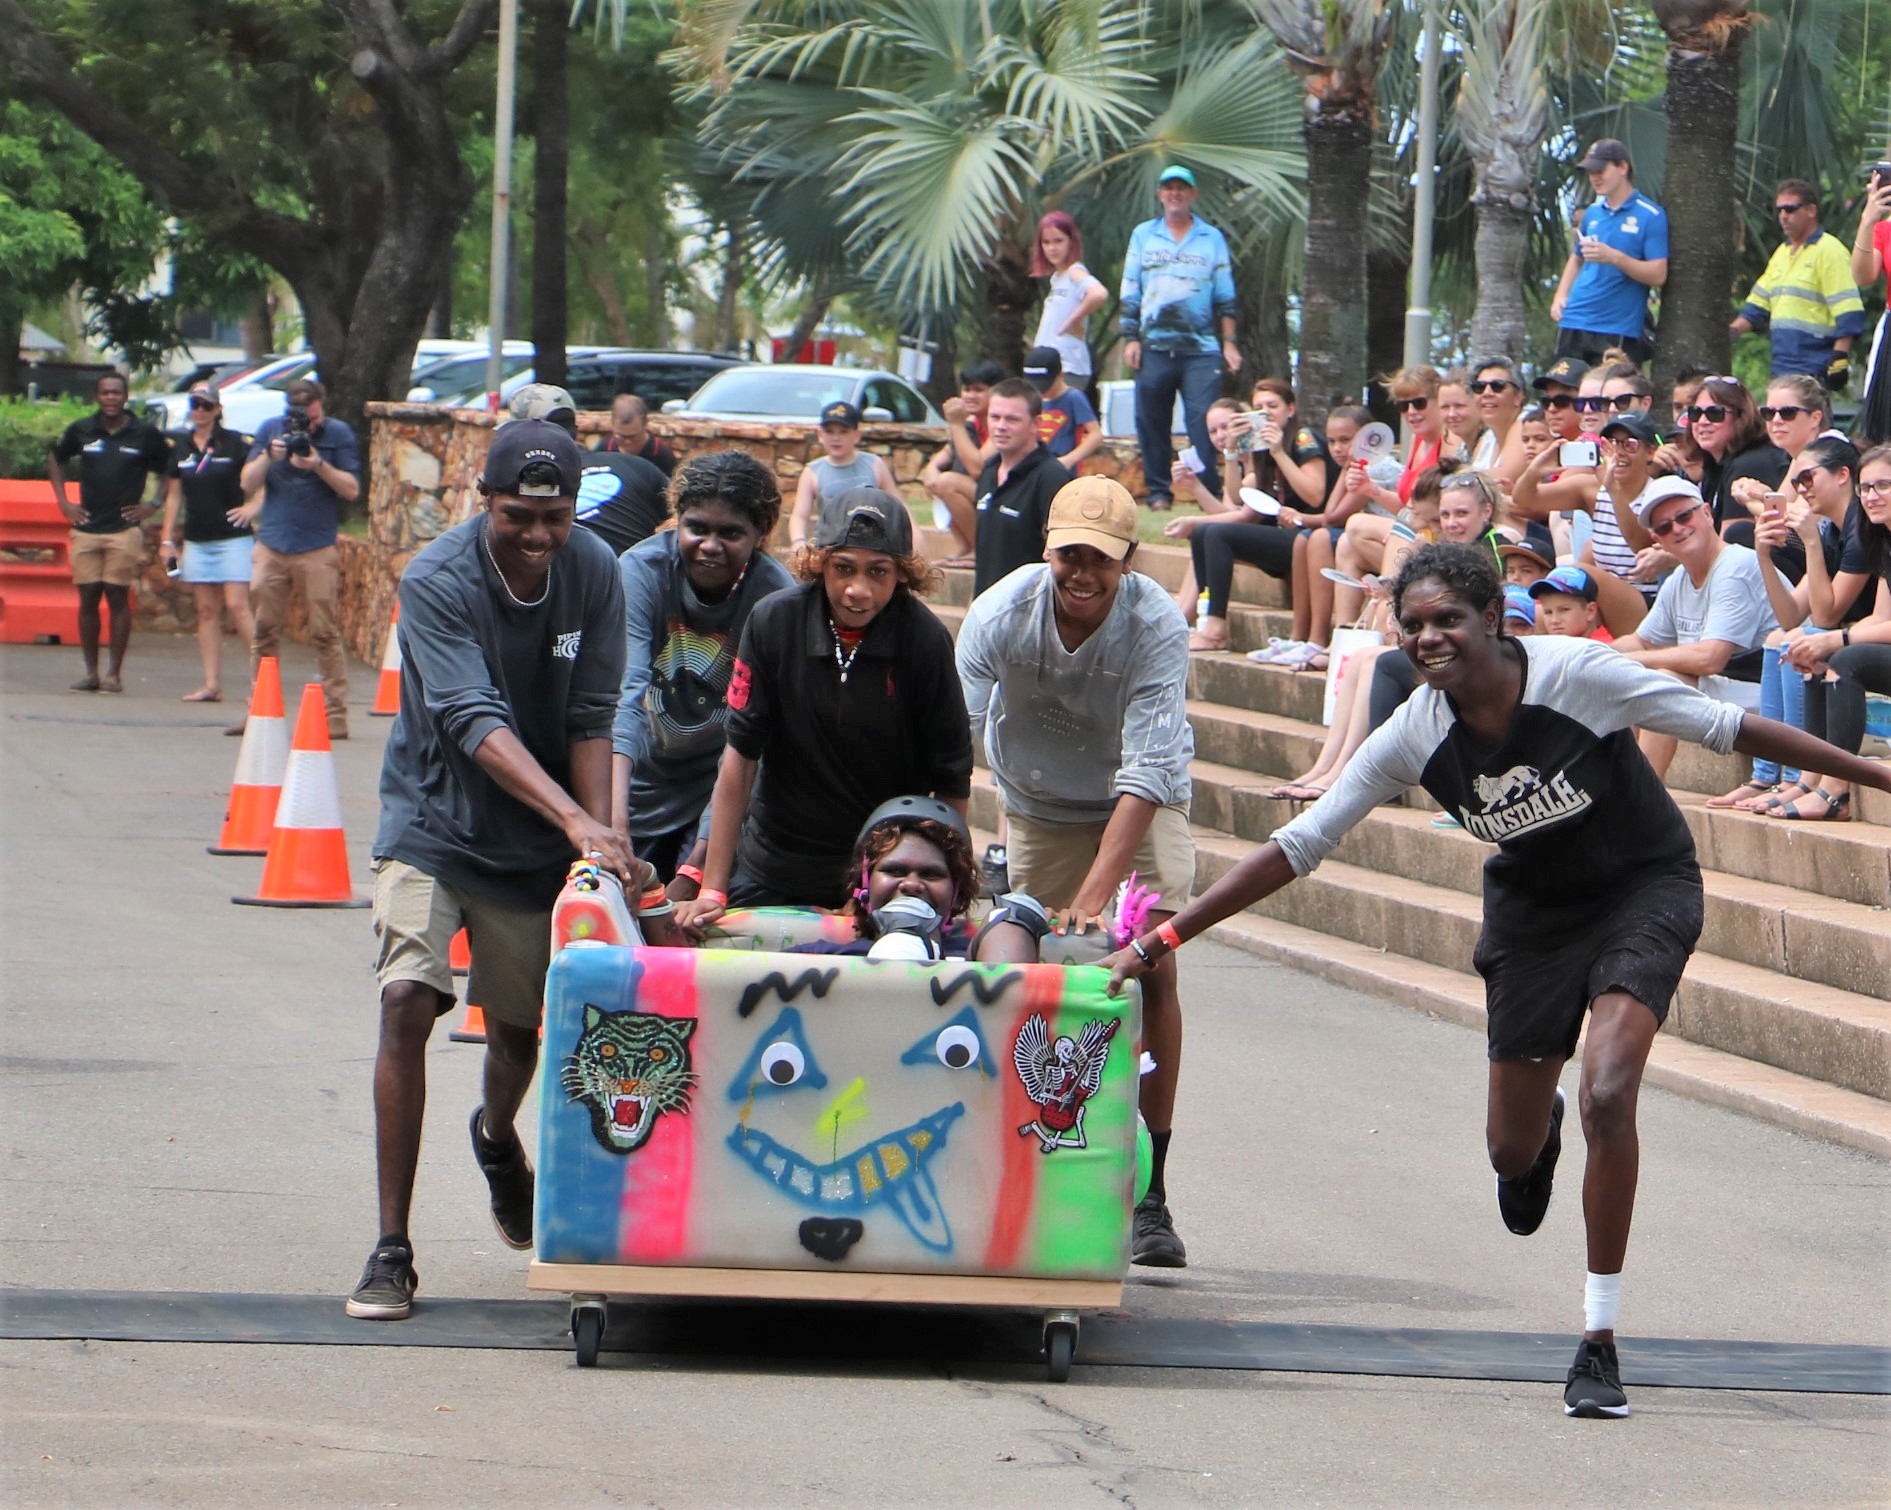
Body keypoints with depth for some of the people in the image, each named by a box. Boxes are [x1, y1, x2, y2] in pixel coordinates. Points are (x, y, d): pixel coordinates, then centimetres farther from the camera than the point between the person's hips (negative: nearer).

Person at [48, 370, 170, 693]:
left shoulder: (144, 434, 1)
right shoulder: (81, 430, 6)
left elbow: (169, 470, 13)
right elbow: (55, 460, 22)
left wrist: (152, 504, 2)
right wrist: (63, 502, 13)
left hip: (124, 530, -2)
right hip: (86, 528, 2)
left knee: (118, 597, -3)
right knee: (88, 599, 2)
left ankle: (114, 673, 1)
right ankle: (91, 672, 9)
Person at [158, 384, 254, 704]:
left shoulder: (235, 444, -4)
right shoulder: (180, 446, 10)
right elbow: (174, 495, 15)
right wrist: (167, 539, 12)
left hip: (232, 537, -5)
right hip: (196, 541, 5)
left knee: (237, 606, -12)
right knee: (207, 611, 4)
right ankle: (212, 685, 5)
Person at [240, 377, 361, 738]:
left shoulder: (338, 434, 1)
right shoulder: (271, 429, 8)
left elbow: (352, 490, -4)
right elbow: (248, 485, 5)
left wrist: (319, 465, -18)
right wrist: (268, 456, -12)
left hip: (317, 549, -3)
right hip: (271, 546, 3)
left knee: (325, 634, -5)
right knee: (264, 630, 5)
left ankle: (336, 714, -4)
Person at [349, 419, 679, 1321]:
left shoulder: (593, 573, -8)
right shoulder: (436, 583, -22)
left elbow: (591, 721, -5)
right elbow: (476, 723, -31)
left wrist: (601, 845, -16)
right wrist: (576, 823, -42)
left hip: (533, 841, 4)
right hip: (434, 821, -4)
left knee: (520, 1026, 11)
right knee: (407, 1001, -20)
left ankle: (497, 1136, 50)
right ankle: (392, 1247, -16)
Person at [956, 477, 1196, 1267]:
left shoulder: (1156, 625, -30)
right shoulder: (999, 615, -26)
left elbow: (1146, 771, -36)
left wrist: (1092, 897, -45)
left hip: (1144, 806, -2)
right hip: (1038, 805, 2)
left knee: (1153, 968, -15)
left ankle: (1147, 1193, -11)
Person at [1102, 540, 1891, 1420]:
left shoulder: (1580, 674, -26)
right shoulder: (1413, 738, -17)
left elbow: (1724, 727, -18)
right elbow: (1299, 846, -11)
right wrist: (1161, 940, -14)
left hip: (1646, 891, -4)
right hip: (1534, 909, 4)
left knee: (1607, 1095, -24)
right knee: (1512, 1150, 7)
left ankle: (1600, 1343, -14)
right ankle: (1540, 1135, 49)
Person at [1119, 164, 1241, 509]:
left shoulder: (1212, 238, 12)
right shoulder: (1143, 235, 13)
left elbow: (1225, 296, 11)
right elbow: (1129, 292, 12)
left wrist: (1229, 343, 4)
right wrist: (1130, 338, 2)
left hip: (1201, 349, -1)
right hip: (1155, 347, 1)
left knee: (1204, 421, -10)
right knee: (1152, 422, 1)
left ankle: (1210, 490, -8)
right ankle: (1158, 491, 8)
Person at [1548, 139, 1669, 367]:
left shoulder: (1650, 216, -4)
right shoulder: (1592, 212, 14)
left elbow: (1658, 275, -10)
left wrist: (1614, 257, -21)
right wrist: (1560, 296, 11)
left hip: (1619, 331, -6)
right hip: (1574, 321, 6)